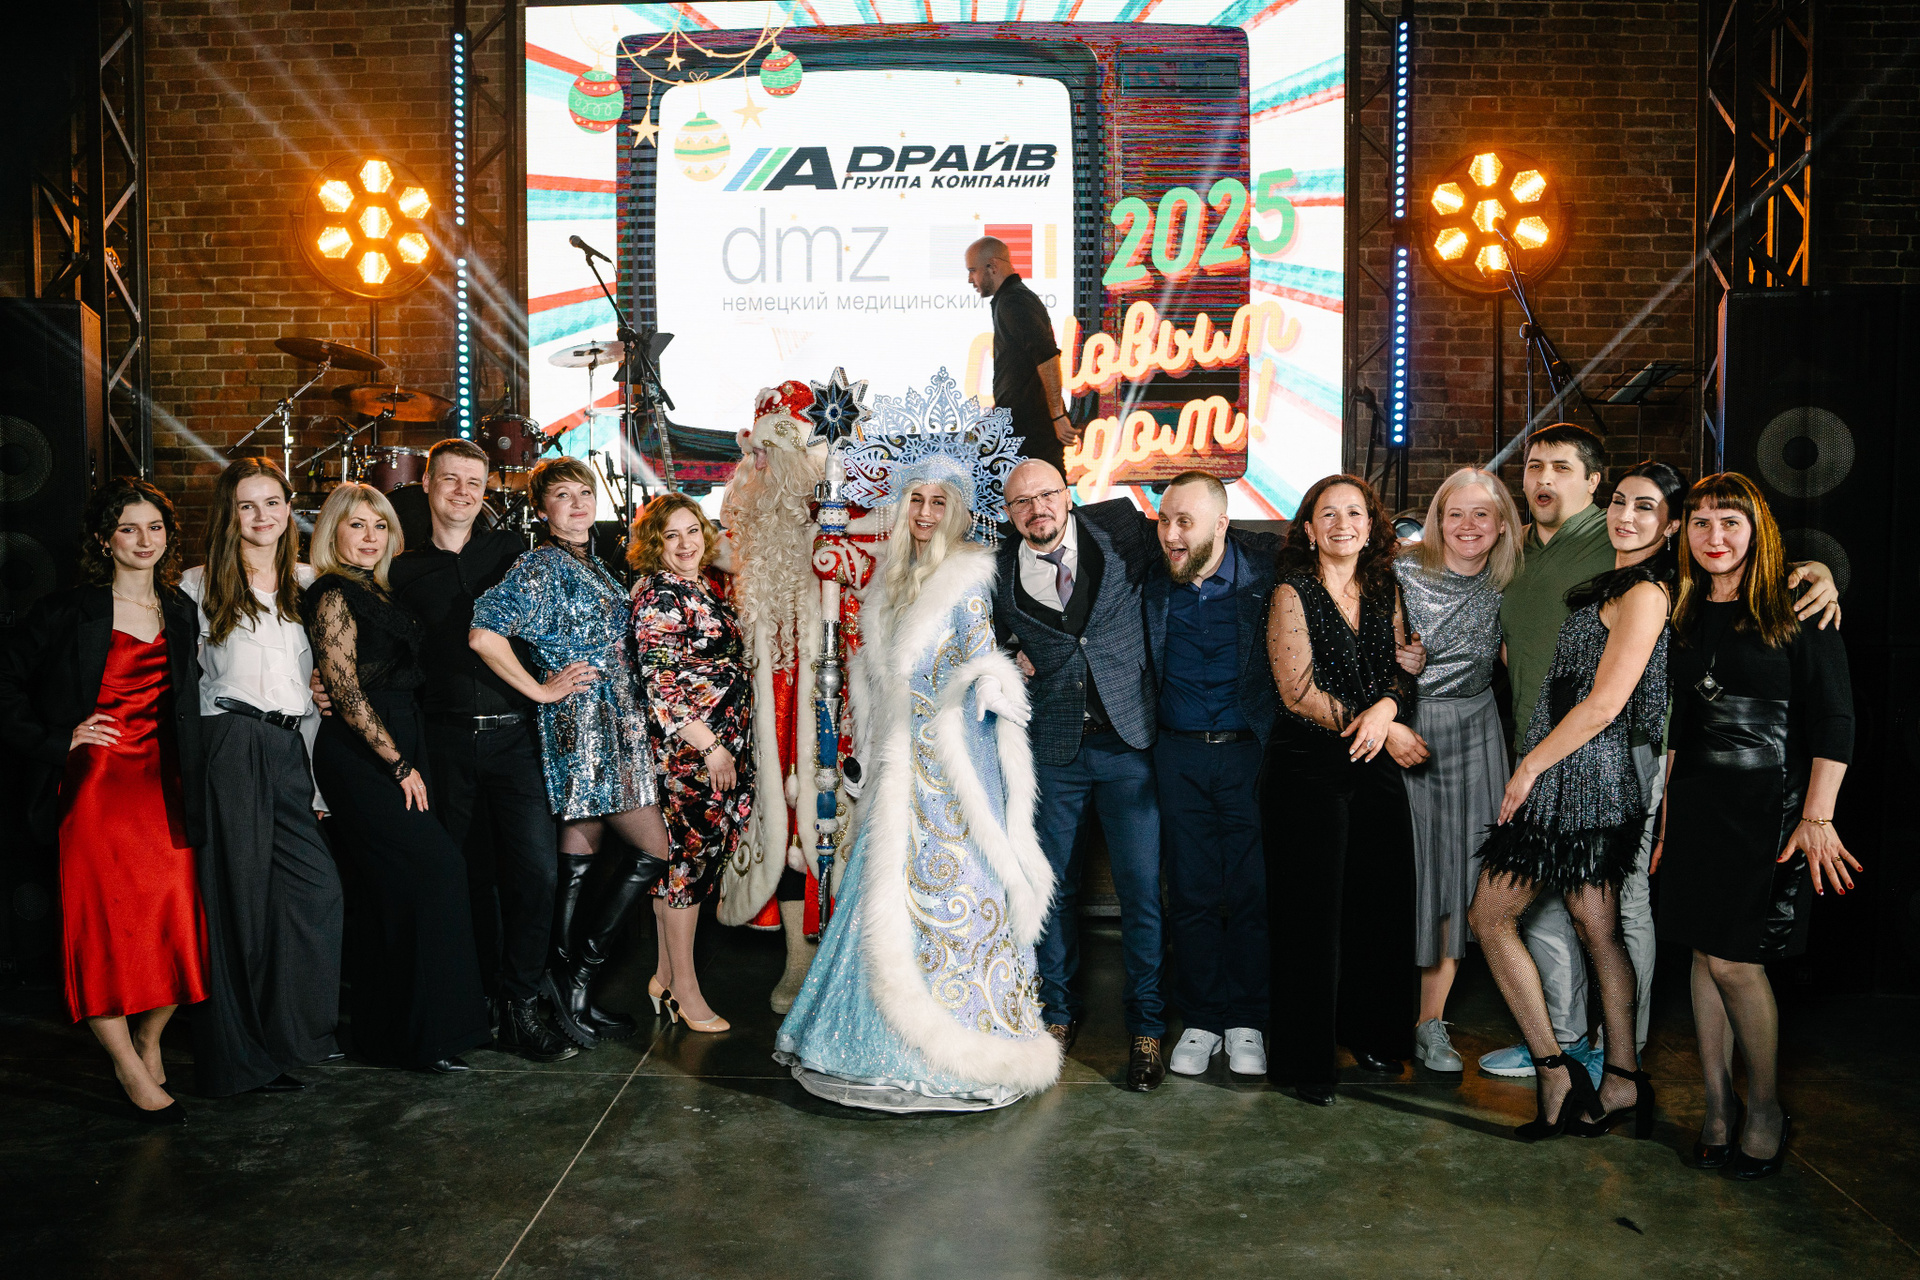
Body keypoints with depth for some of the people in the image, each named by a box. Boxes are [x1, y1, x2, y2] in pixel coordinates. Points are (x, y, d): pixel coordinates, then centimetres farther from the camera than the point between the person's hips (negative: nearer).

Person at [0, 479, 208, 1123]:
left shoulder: (182, 613, 12)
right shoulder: (66, 612, 0)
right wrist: (56, 740, -6)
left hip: (163, 786, 4)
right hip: (94, 785, -3)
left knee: (173, 918, -1)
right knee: (103, 922, -4)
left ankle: (149, 1041, 21)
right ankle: (133, 1073, 7)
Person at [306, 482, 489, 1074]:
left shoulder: (379, 594, 18)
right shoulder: (332, 597, -8)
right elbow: (346, 693, -13)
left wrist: (410, 761, 14)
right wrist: (399, 764, -12)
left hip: (394, 753, 9)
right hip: (359, 756, -9)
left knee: (385, 891, 10)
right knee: (438, 864, -15)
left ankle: (382, 1030, 17)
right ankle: (428, 1033, -10)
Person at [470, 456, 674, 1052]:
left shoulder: (595, 567, 18)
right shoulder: (542, 565, -9)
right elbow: (483, 632, -20)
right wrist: (541, 690, -15)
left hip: (614, 723, 8)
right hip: (582, 723, -8)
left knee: (578, 858, 10)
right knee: (652, 851, -7)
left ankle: (571, 997, 15)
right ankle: (576, 977, 1)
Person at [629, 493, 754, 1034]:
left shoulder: (702, 587, 14)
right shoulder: (659, 594, -13)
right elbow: (660, 685, -19)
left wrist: (729, 746, 19)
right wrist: (711, 746, -18)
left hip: (720, 745, 9)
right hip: (689, 748, -9)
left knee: (681, 857, 13)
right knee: (689, 855, -2)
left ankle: (667, 974, 23)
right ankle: (684, 988, 7)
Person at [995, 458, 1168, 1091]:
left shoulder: (1119, 525, -1)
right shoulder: (999, 573, 2)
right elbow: (994, 638, 19)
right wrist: (1008, 659, -1)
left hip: (1127, 741, -1)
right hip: (1051, 749, 1)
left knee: (1142, 887, 0)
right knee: (1053, 887, 11)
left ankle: (1146, 1027, 15)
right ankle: (1059, 1012, 30)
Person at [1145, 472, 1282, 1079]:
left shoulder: (1265, 567, -7)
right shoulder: (1151, 578, -1)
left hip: (1250, 752, -2)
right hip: (1178, 753, 2)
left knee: (1252, 891, 5)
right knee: (1191, 892, 8)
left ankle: (1246, 1022, 20)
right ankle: (1201, 1019, 22)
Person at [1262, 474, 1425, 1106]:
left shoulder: (1386, 592, 10)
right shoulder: (1292, 596, -4)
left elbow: (1402, 671, 10)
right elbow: (1300, 693, -11)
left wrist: (1386, 708, -13)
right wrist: (1386, 733, -12)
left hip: (1377, 768, 5)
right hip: (1307, 768, -5)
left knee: (1381, 903, 8)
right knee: (1312, 911, 0)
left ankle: (1371, 1032, 29)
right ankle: (1302, 1059, 11)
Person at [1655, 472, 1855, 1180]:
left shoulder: (1799, 610, -5)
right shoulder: (1685, 617, 11)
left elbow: (1835, 721, -7)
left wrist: (1818, 817, -13)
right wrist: (1663, 813, 14)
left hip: (1772, 805, -5)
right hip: (1696, 803, 5)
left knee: (1734, 959, -6)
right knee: (1705, 953, 7)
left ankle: (1766, 1107, 13)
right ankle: (1718, 1102, 18)